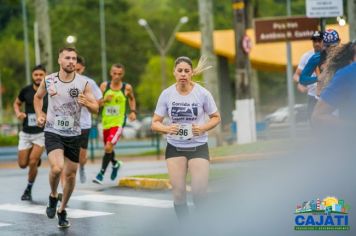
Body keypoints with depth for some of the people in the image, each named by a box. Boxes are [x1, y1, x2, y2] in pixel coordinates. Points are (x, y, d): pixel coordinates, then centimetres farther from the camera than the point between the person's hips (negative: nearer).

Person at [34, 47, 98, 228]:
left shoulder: (83, 83, -6)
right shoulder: (48, 81, -3)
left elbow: (95, 109, -5)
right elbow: (38, 97, 17)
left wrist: (86, 103, -26)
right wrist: (39, 115, 3)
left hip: (73, 134, 2)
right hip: (53, 133, -2)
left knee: (71, 174, 8)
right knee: (57, 168, -24)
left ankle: (62, 211, 28)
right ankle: (53, 197, 6)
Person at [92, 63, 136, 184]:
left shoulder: (127, 88, -4)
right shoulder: (104, 86, -1)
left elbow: (132, 99, 16)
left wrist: (133, 111, 2)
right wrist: (104, 100, -17)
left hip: (119, 122, -3)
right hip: (106, 121, 4)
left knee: (108, 146, -19)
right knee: (107, 147, 18)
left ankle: (101, 173, -10)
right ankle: (115, 164, 49)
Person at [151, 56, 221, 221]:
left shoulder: (202, 93, -8)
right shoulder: (166, 94, -4)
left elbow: (216, 117, 4)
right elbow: (155, 123, 1)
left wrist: (203, 128, -16)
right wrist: (166, 129, -21)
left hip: (198, 147, -2)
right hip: (174, 147, 2)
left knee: (199, 192, -12)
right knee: (178, 192, -1)